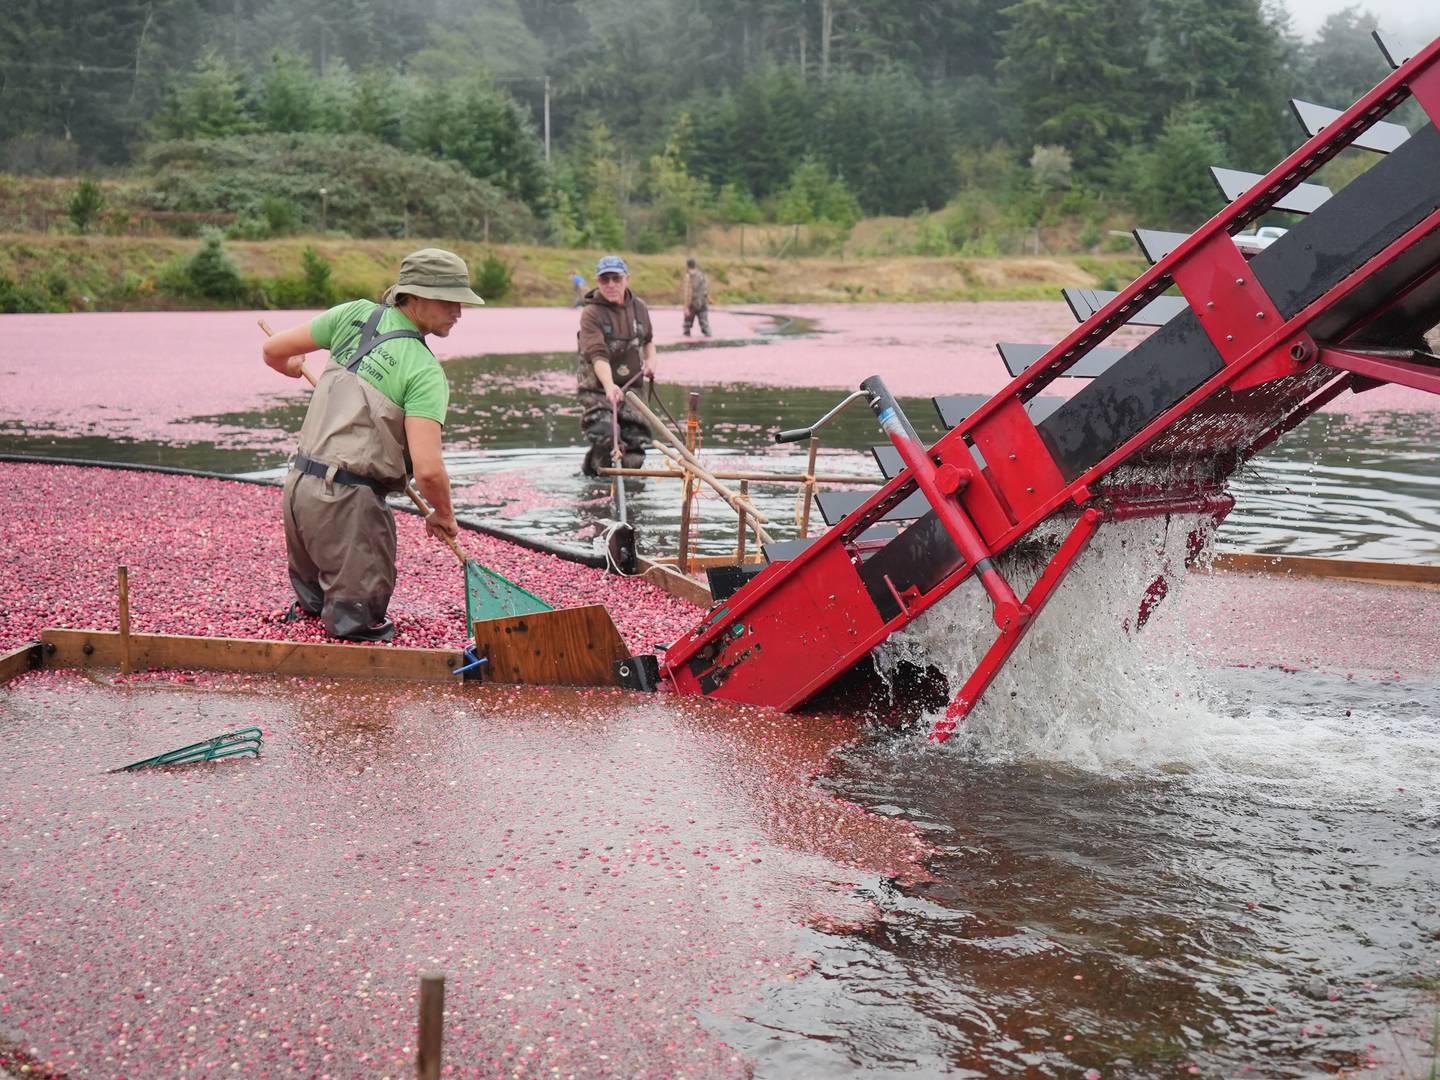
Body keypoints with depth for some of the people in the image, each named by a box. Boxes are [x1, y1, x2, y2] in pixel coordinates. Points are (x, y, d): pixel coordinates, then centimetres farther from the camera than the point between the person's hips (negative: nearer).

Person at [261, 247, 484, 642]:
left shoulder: (357, 314, 2)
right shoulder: (426, 372, -14)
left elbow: (274, 350, 10)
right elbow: (428, 469, -21)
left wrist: (294, 368, 34)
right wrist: (444, 516, -1)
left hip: (299, 481, 7)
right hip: (349, 501, -7)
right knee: (358, 621, 8)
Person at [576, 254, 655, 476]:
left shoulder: (639, 307, 5)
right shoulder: (591, 314, -14)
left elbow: (648, 340, 25)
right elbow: (597, 355, -27)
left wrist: (650, 360, 4)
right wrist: (609, 386, -43)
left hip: (630, 385, 5)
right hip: (596, 387, -5)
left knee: (637, 441, 3)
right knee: (606, 438, -22)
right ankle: (591, 472, 6)